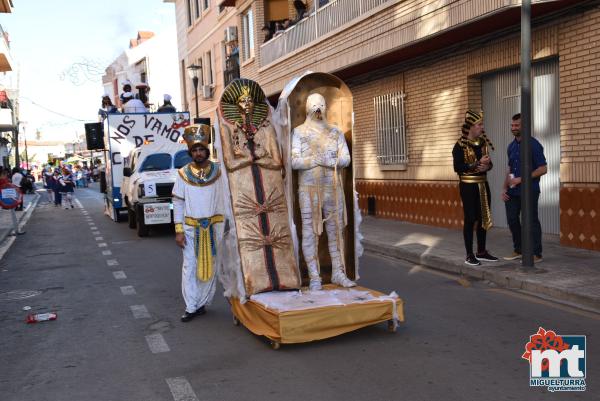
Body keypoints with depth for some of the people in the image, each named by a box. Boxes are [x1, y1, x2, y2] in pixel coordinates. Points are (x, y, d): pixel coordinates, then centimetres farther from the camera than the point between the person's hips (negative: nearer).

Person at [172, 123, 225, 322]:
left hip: (215, 225, 0)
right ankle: (191, 307, 8)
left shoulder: (218, 170, -1)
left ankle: (202, 304, 18)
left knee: (211, 265, 6)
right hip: (190, 227, 0)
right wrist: (178, 230, -3)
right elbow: (178, 203, 2)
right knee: (190, 266, 1)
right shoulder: (183, 174, 1)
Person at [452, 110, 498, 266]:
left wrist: (487, 166, -8)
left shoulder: (483, 142, 8)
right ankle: (469, 255, 5)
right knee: (470, 219, -3)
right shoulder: (460, 145, -11)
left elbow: (488, 163, 16)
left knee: (483, 218, 11)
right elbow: (457, 167, -17)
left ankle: (481, 252, 23)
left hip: (483, 185, 7)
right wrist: (478, 163, -21)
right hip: (468, 186, -7)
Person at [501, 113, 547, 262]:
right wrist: (504, 188, 10)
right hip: (512, 192, 7)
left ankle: (536, 254, 8)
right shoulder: (511, 146, 13)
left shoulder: (534, 144, -9)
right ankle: (518, 250, 26)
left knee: (531, 222, -2)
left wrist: (521, 179, -17)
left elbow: (543, 169, -13)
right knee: (512, 220, 11)